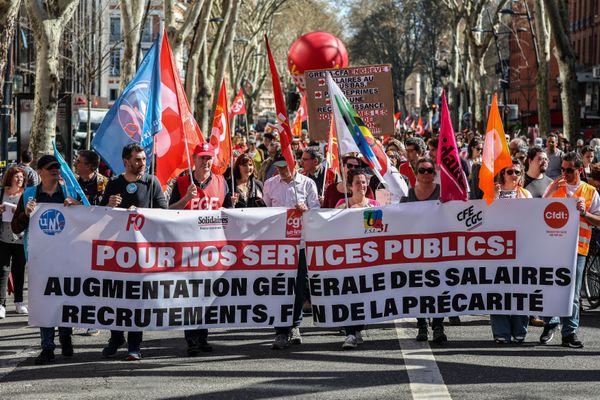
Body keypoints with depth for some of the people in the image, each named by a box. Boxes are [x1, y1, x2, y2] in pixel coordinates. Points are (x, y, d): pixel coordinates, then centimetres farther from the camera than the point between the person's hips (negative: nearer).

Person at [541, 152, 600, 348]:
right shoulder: (555, 187, 11)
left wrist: (584, 213, -14)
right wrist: (551, 191, -6)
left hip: (577, 248, -1)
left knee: (572, 293, 1)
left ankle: (569, 332, 6)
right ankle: (551, 324, 18)